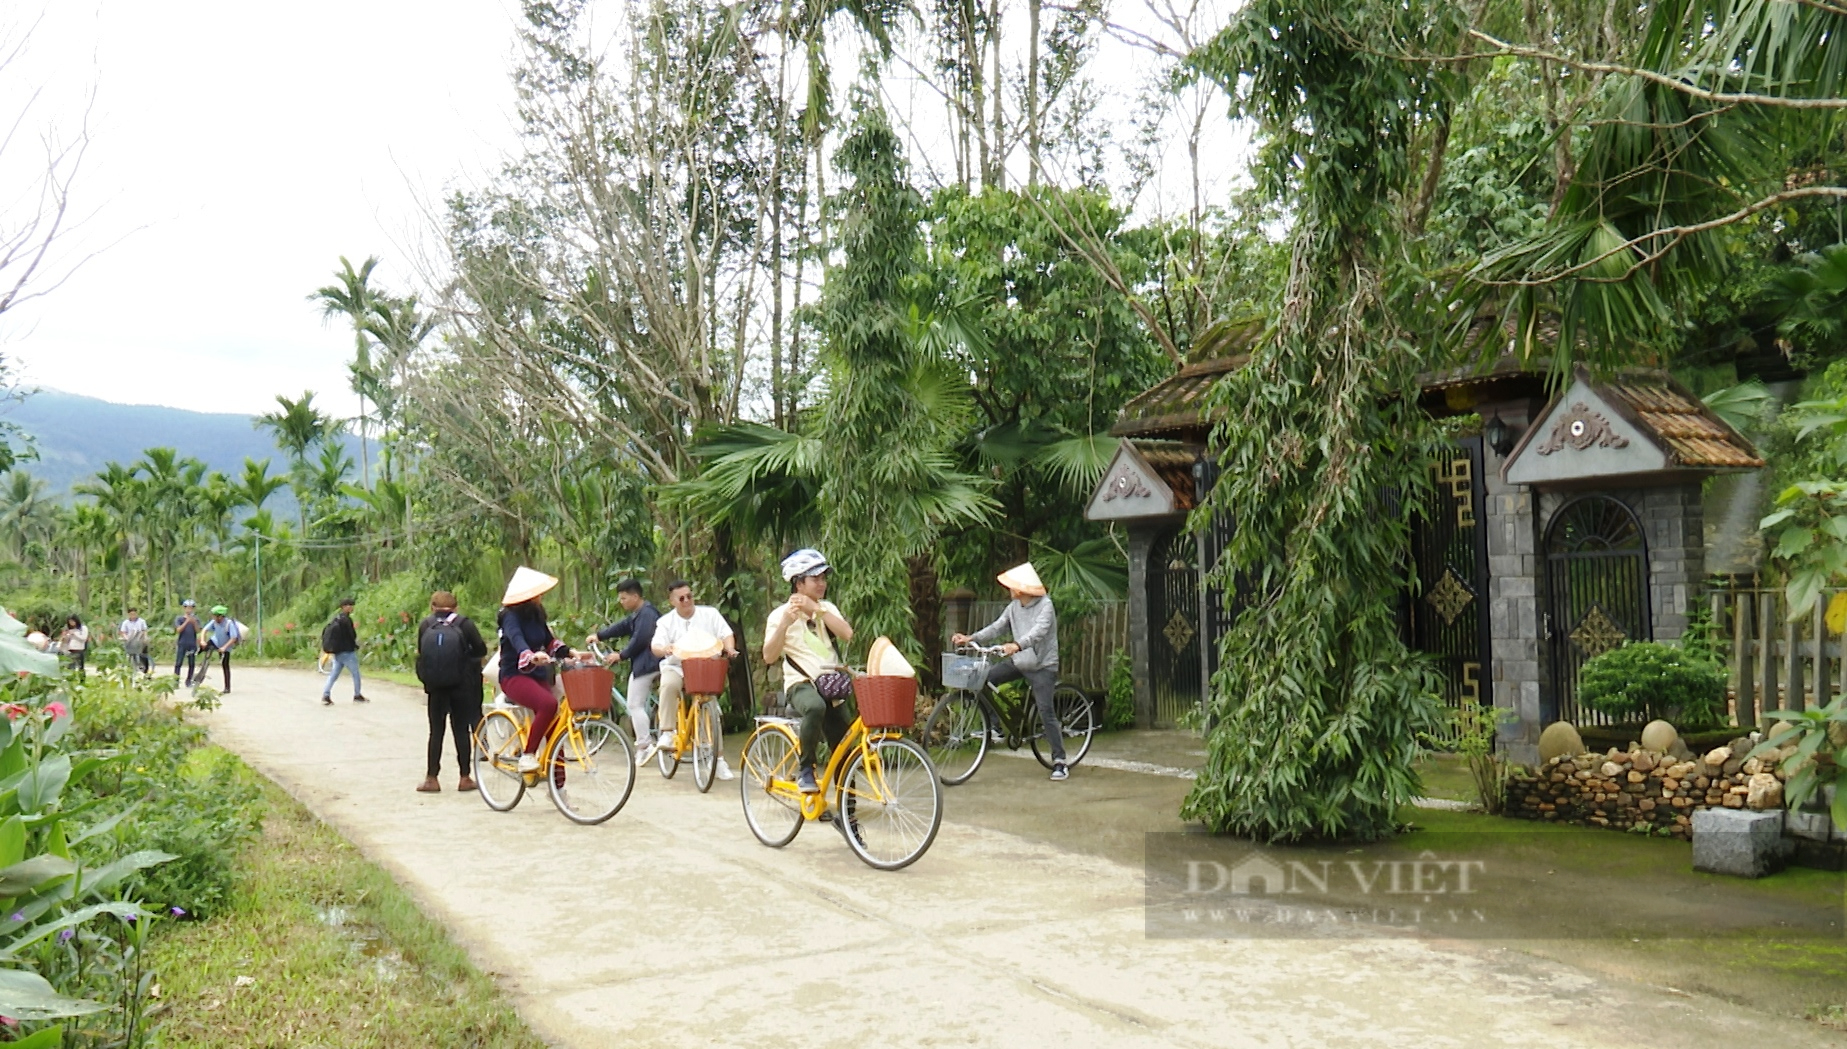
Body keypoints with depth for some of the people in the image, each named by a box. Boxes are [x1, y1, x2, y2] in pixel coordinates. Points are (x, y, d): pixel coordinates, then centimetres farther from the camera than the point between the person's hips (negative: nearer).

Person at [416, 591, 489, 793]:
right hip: (461, 684, -1)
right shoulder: (464, 623, -2)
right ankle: (464, 778, 6)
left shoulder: (425, 625, 2)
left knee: (436, 730, 10)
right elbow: (481, 650, -2)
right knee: (461, 729, 6)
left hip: (435, 686, 1)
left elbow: (421, 653, 5)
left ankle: (431, 778, 10)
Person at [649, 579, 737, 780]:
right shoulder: (666, 622, 6)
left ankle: (719, 759, -1)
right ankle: (666, 733, -29)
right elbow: (656, 645, -8)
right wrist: (663, 649, -32)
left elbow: (726, 635, 3)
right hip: (676, 667, -1)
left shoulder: (710, 614, 7)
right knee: (669, 685, -35)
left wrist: (730, 649, -19)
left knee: (711, 710, -9)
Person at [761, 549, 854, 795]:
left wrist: (816, 609, -16)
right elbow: (769, 657, -13)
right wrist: (785, 623, -25)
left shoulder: (826, 608, 10)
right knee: (815, 707, -39)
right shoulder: (780, 614, -2)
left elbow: (847, 634, -8)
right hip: (801, 684, -5)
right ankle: (805, 770, -22)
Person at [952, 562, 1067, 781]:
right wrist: (971, 638, -10)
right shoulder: (1013, 607, 4)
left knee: (1046, 711, -13)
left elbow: (1039, 630, -32)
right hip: (1018, 661, 7)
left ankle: (1059, 761, -5)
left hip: (1042, 665, -7)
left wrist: (1017, 645, -49)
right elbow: (997, 627, 4)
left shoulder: (1045, 605, -17)